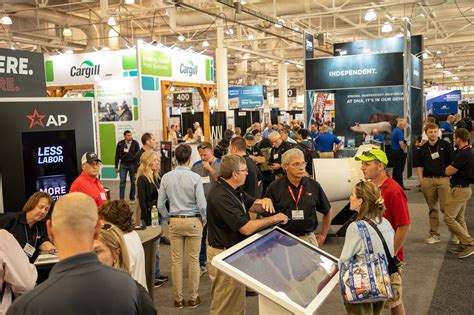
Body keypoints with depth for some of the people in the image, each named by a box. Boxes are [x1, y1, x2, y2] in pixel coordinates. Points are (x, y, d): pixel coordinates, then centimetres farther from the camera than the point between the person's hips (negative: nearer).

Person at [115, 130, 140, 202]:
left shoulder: (135, 143, -2)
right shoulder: (120, 144, 0)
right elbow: (117, 156, 5)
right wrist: (116, 167, 3)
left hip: (133, 164, 0)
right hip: (123, 164, 0)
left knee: (133, 182, 5)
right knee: (122, 182, -1)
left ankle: (132, 198, 16)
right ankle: (121, 199, 3)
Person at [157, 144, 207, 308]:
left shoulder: (166, 177, -4)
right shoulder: (195, 178, -14)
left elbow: (160, 204, -1)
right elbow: (202, 204, -13)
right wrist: (204, 219, 5)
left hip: (175, 221, 3)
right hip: (193, 221, -2)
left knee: (176, 261, 9)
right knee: (193, 260, 8)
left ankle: (178, 299, 18)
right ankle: (193, 298, 16)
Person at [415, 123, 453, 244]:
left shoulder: (445, 145, 0)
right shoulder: (422, 149, 9)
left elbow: (452, 163, 1)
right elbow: (419, 165, 15)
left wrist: (450, 176, -7)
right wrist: (421, 180, 6)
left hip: (443, 179, -3)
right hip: (428, 180, 3)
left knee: (445, 207, -8)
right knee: (432, 208, 9)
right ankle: (434, 234, 16)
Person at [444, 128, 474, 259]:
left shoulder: (463, 154, -22)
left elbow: (448, 171, -16)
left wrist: (450, 167, 4)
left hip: (459, 189, -10)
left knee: (449, 218, -7)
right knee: (459, 218, 16)